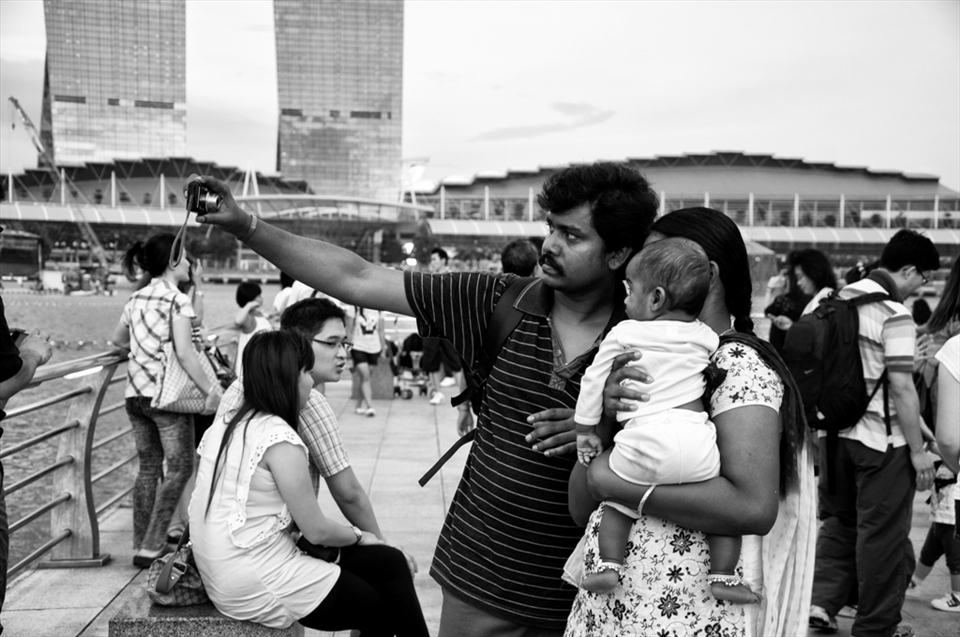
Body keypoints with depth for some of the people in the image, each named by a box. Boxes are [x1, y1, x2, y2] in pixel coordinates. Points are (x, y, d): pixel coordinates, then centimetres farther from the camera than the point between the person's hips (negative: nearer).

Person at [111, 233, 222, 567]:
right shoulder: (177, 300, -10)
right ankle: (151, 548, 0)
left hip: (135, 393, 7)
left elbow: (118, 339, 25)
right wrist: (211, 390, -17)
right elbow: (184, 353, -18)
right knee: (179, 468, 1)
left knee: (148, 467, 14)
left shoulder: (136, 298, 12)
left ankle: (141, 544, 18)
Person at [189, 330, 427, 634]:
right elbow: (317, 530, -14)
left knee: (388, 562, 11)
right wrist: (359, 536, 6)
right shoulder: (280, 437, -20)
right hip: (259, 587, -8)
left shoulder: (226, 422, 6)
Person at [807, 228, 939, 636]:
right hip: (881, 438, -7)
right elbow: (901, 387, -18)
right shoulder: (895, 314, -15)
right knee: (882, 533, 7)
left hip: (835, 431, 7)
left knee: (839, 521, 20)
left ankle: (821, 600, 15)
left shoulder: (840, 300, 7)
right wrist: (918, 451, -11)